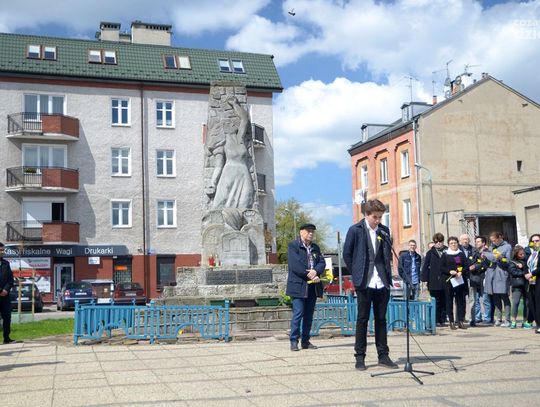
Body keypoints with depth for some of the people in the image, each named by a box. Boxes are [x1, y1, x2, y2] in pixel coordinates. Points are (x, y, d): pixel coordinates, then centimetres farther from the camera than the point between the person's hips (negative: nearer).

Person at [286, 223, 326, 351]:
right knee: (298, 313, -9)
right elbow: (295, 265, -13)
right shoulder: (293, 246, -1)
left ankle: (305, 341, 13)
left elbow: (322, 262, 6)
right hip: (299, 286, -6)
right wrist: (310, 275, -16)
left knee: (309, 315, 8)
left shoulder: (315, 248, 19)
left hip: (313, 286, 6)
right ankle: (294, 341, -3)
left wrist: (315, 271, -15)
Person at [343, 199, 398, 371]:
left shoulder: (384, 231, 9)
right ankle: (360, 357, 8)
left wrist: (387, 274, 6)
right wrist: (357, 274, 1)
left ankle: (383, 355, 16)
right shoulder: (355, 230, -4)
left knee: (381, 318, 9)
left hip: (382, 282, 4)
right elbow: (347, 254, 1)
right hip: (364, 282, -4)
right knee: (362, 319, 2)